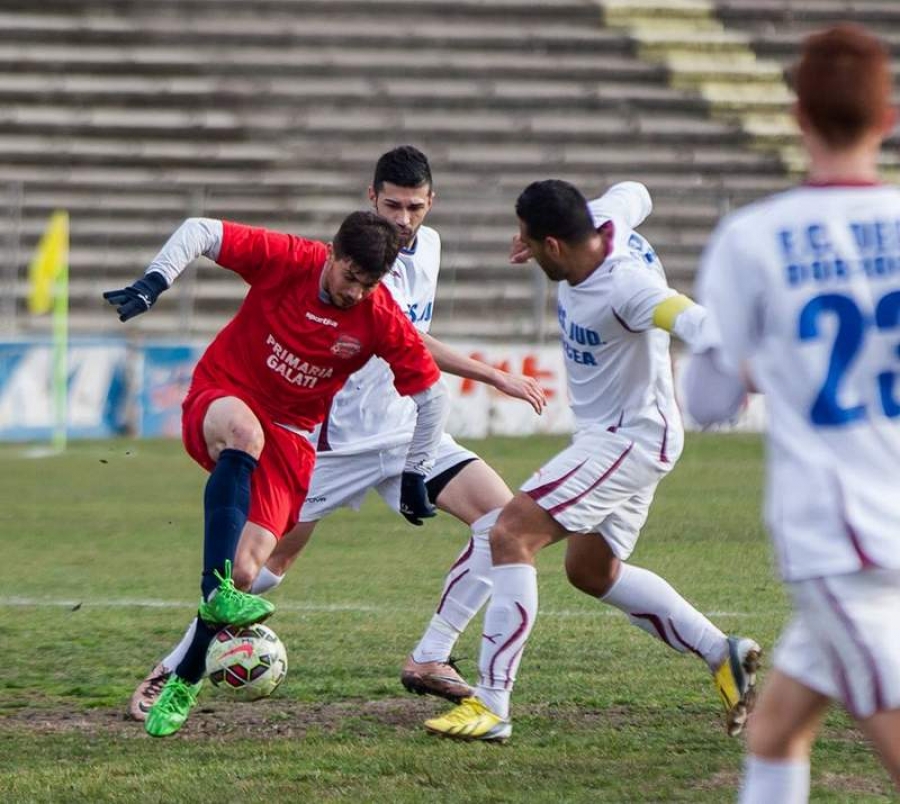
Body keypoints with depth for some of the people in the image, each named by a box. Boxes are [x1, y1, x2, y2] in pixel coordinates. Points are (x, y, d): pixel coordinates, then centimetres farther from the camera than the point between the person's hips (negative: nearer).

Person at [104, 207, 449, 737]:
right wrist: (153, 283, -26)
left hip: (290, 439, 2)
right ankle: (216, 590, -51)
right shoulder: (287, 261, -15)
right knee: (242, 430, -42)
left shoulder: (382, 321, -10)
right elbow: (200, 231, -12)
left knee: (245, 573, -14)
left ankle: (184, 683, 11)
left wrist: (415, 476, 3)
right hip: (219, 400, -2)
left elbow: (431, 394, 1)